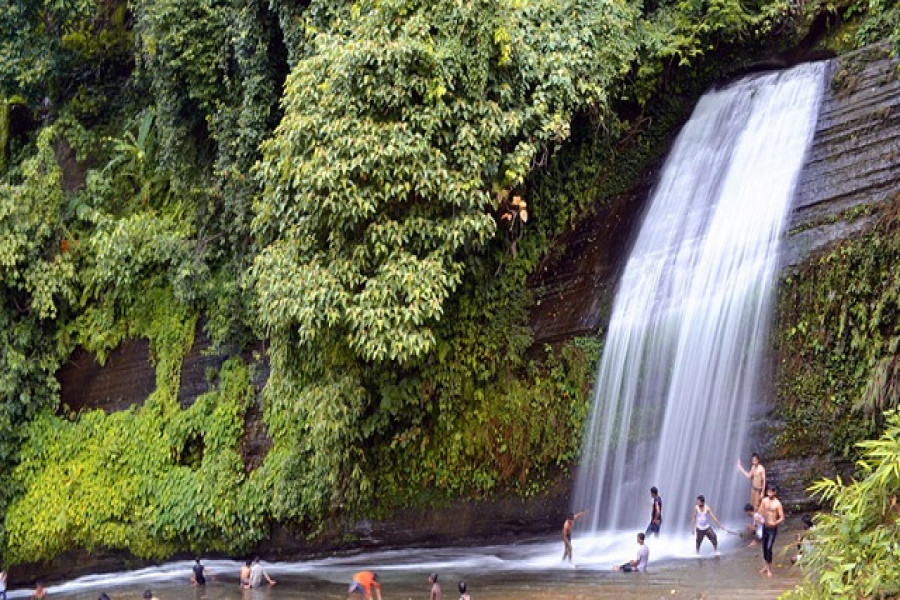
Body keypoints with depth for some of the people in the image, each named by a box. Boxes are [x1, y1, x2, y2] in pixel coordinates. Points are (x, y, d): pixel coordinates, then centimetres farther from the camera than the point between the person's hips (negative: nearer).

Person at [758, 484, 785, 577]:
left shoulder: (777, 504, -15)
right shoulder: (764, 500, 2)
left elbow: (782, 518, -15)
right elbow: (760, 511, 13)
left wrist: (775, 523, -32)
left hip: (772, 528, -6)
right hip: (765, 527, 6)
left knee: (769, 548, -11)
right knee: (764, 547, 14)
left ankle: (769, 569, 0)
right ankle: (766, 565, 31)